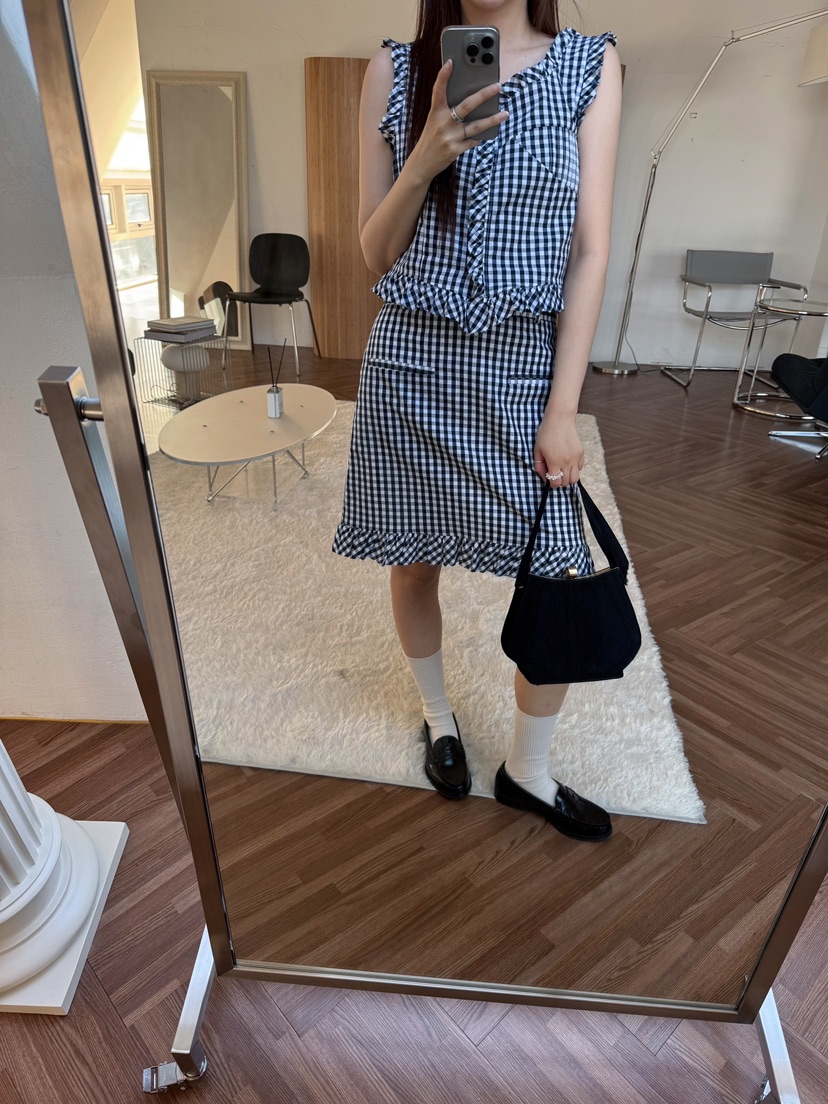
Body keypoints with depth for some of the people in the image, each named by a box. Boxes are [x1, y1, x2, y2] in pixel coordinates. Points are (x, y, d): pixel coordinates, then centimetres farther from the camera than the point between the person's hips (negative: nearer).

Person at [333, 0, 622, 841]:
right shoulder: (395, 70, 5)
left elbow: (589, 252, -2)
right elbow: (374, 253, 4)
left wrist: (563, 411, -8)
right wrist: (425, 159, -14)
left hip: (523, 367, 0)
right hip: (410, 363, 1)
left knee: (558, 586, 1)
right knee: (414, 565, 11)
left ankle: (527, 771, 26)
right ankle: (439, 717, 40)